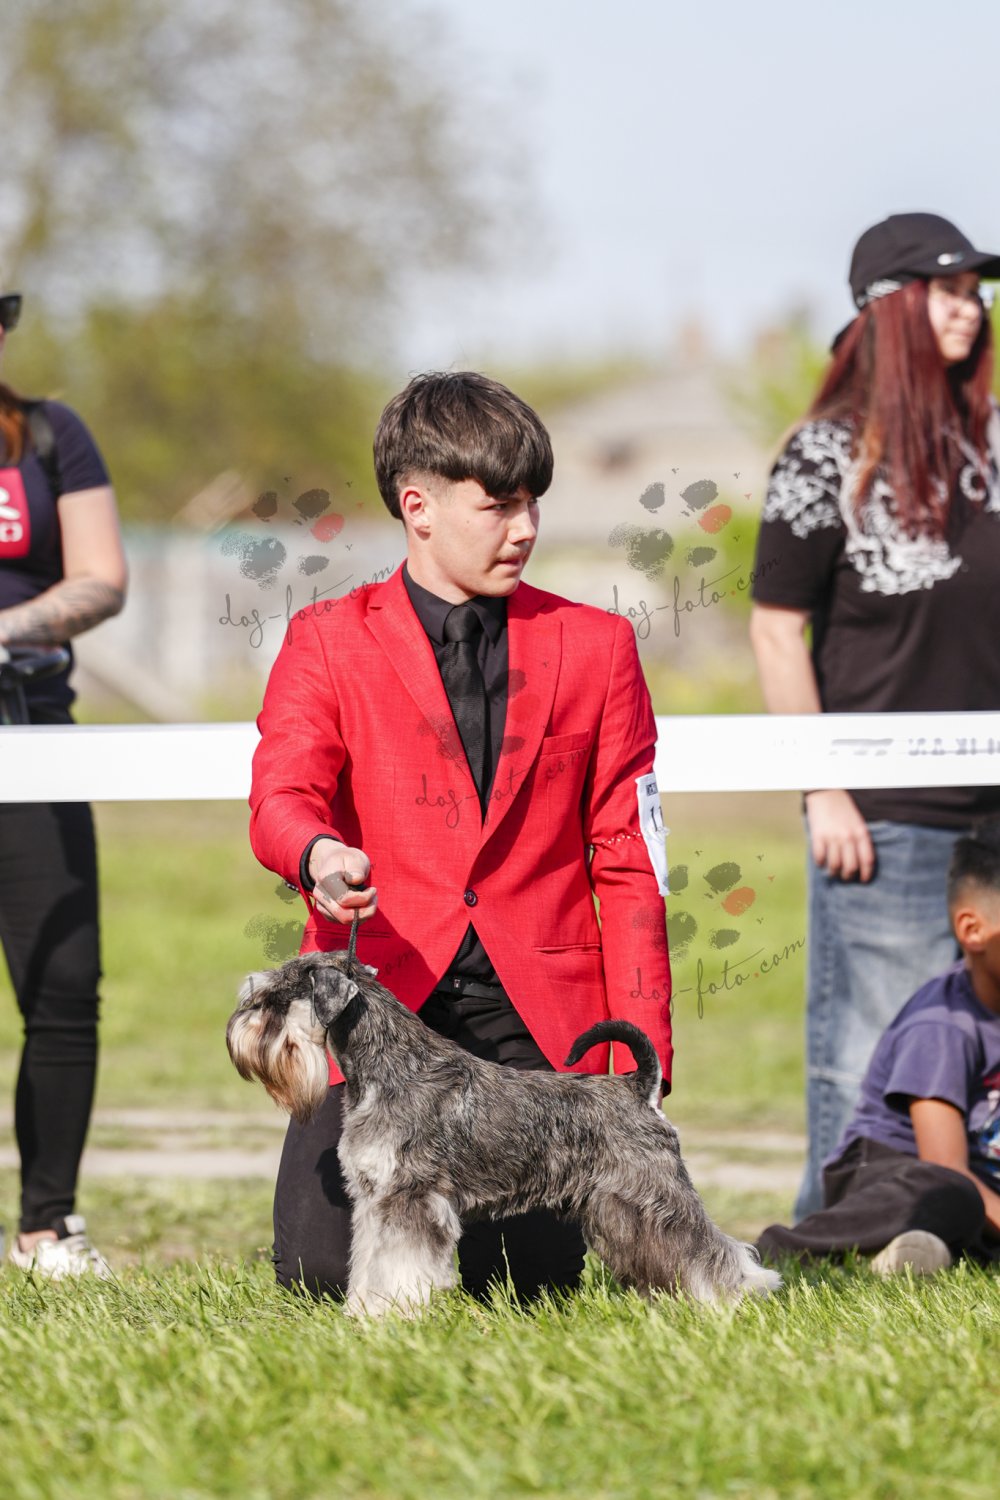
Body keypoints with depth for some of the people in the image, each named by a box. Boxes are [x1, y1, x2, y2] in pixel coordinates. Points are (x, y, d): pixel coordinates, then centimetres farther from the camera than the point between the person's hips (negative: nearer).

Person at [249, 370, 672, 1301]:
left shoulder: (595, 647, 9)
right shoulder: (327, 644, 6)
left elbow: (627, 860, 8)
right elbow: (282, 795, -9)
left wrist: (640, 1055, 0)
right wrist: (318, 856, -35)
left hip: (535, 1015, 1)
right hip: (378, 992, -1)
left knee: (525, 1286, -9)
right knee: (321, 1275, -12)